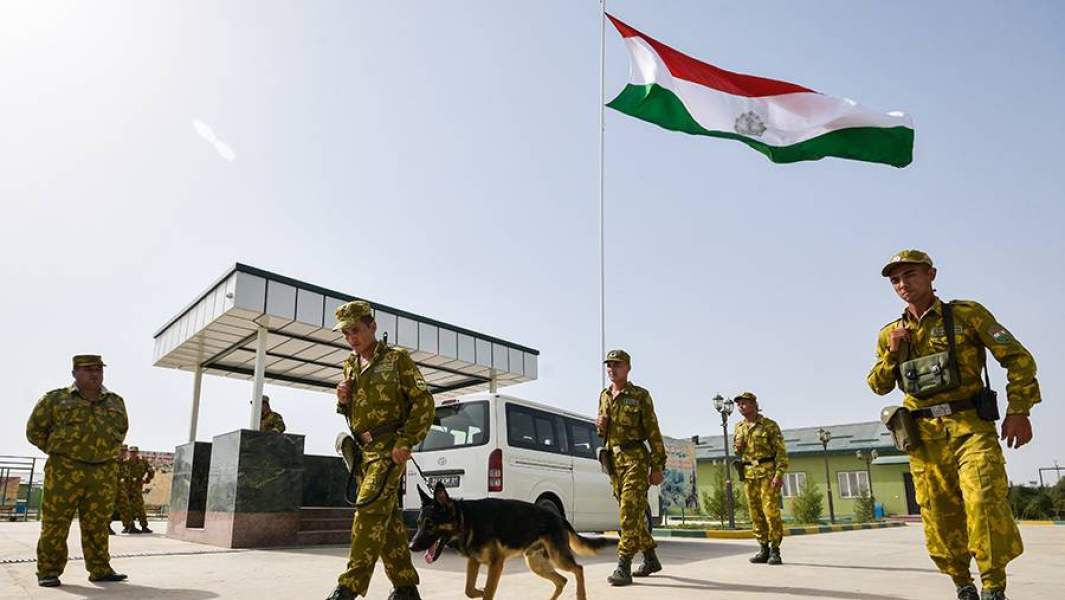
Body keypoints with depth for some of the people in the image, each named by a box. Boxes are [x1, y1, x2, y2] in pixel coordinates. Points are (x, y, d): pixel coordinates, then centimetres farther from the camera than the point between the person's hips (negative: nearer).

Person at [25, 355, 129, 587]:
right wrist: (59, 452, 4)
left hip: (104, 474, 3)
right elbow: (34, 430, 7)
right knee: (55, 522, 0)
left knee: (97, 524, 5)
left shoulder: (115, 402, 12)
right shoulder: (55, 399, 3)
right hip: (65, 471, -2)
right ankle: (48, 571, 10)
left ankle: (100, 569, 10)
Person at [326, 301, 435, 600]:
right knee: (387, 518, 9)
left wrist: (406, 442, -17)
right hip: (363, 449, 7)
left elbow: (424, 403, -8)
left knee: (370, 509, -16)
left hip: (388, 446, -7)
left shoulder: (397, 358, -2)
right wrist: (343, 400, 1)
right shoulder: (350, 366, 17)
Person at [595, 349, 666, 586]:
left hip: (635, 458, -6)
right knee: (632, 513, 13)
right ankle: (650, 559, 26)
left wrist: (658, 466, -11)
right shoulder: (604, 396, 14)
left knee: (630, 512, -12)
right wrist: (600, 425, -1)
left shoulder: (640, 395, -4)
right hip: (613, 459, 7)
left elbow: (653, 432, -7)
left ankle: (623, 567, -11)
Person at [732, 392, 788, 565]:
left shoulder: (769, 425, -4)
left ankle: (775, 551, 0)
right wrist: (737, 447, -2)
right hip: (748, 474, 5)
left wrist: (779, 474, -17)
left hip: (767, 472, -5)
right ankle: (764, 549, 14)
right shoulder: (739, 428, 13)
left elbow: (781, 451, -7)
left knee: (771, 511, -8)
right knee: (756, 514, 6)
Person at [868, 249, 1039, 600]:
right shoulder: (890, 334, 10)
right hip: (925, 436, 4)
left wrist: (1019, 410, -8)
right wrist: (892, 354, -6)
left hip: (970, 426, -3)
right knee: (939, 515, 7)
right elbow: (879, 386, 11)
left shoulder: (967, 313, 1)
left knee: (984, 500, -20)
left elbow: (1018, 358, 0)